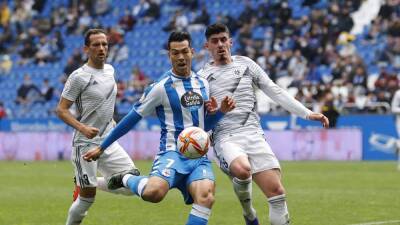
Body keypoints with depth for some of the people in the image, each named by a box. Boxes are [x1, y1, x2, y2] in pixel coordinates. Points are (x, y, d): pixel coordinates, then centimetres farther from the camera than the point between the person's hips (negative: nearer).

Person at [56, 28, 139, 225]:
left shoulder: (110, 70, 8)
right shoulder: (79, 76, -13)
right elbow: (61, 110, -13)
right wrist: (83, 128, -27)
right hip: (86, 144, -6)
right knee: (87, 198, -5)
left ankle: (90, 183, 20)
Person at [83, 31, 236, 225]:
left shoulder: (202, 84, 13)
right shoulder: (161, 87, -5)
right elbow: (132, 118, 1)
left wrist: (221, 111, 4)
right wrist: (101, 148, 4)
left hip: (199, 156, 5)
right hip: (172, 152, -5)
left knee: (206, 197, -26)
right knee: (153, 192, -34)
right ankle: (126, 180, 2)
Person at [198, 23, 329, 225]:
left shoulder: (245, 64, 14)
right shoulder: (202, 76, 10)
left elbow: (275, 92, 14)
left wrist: (307, 113, 7)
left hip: (253, 134, 3)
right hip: (225, 137, -2)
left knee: (276, 191, -11)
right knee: (242, 169, -35)